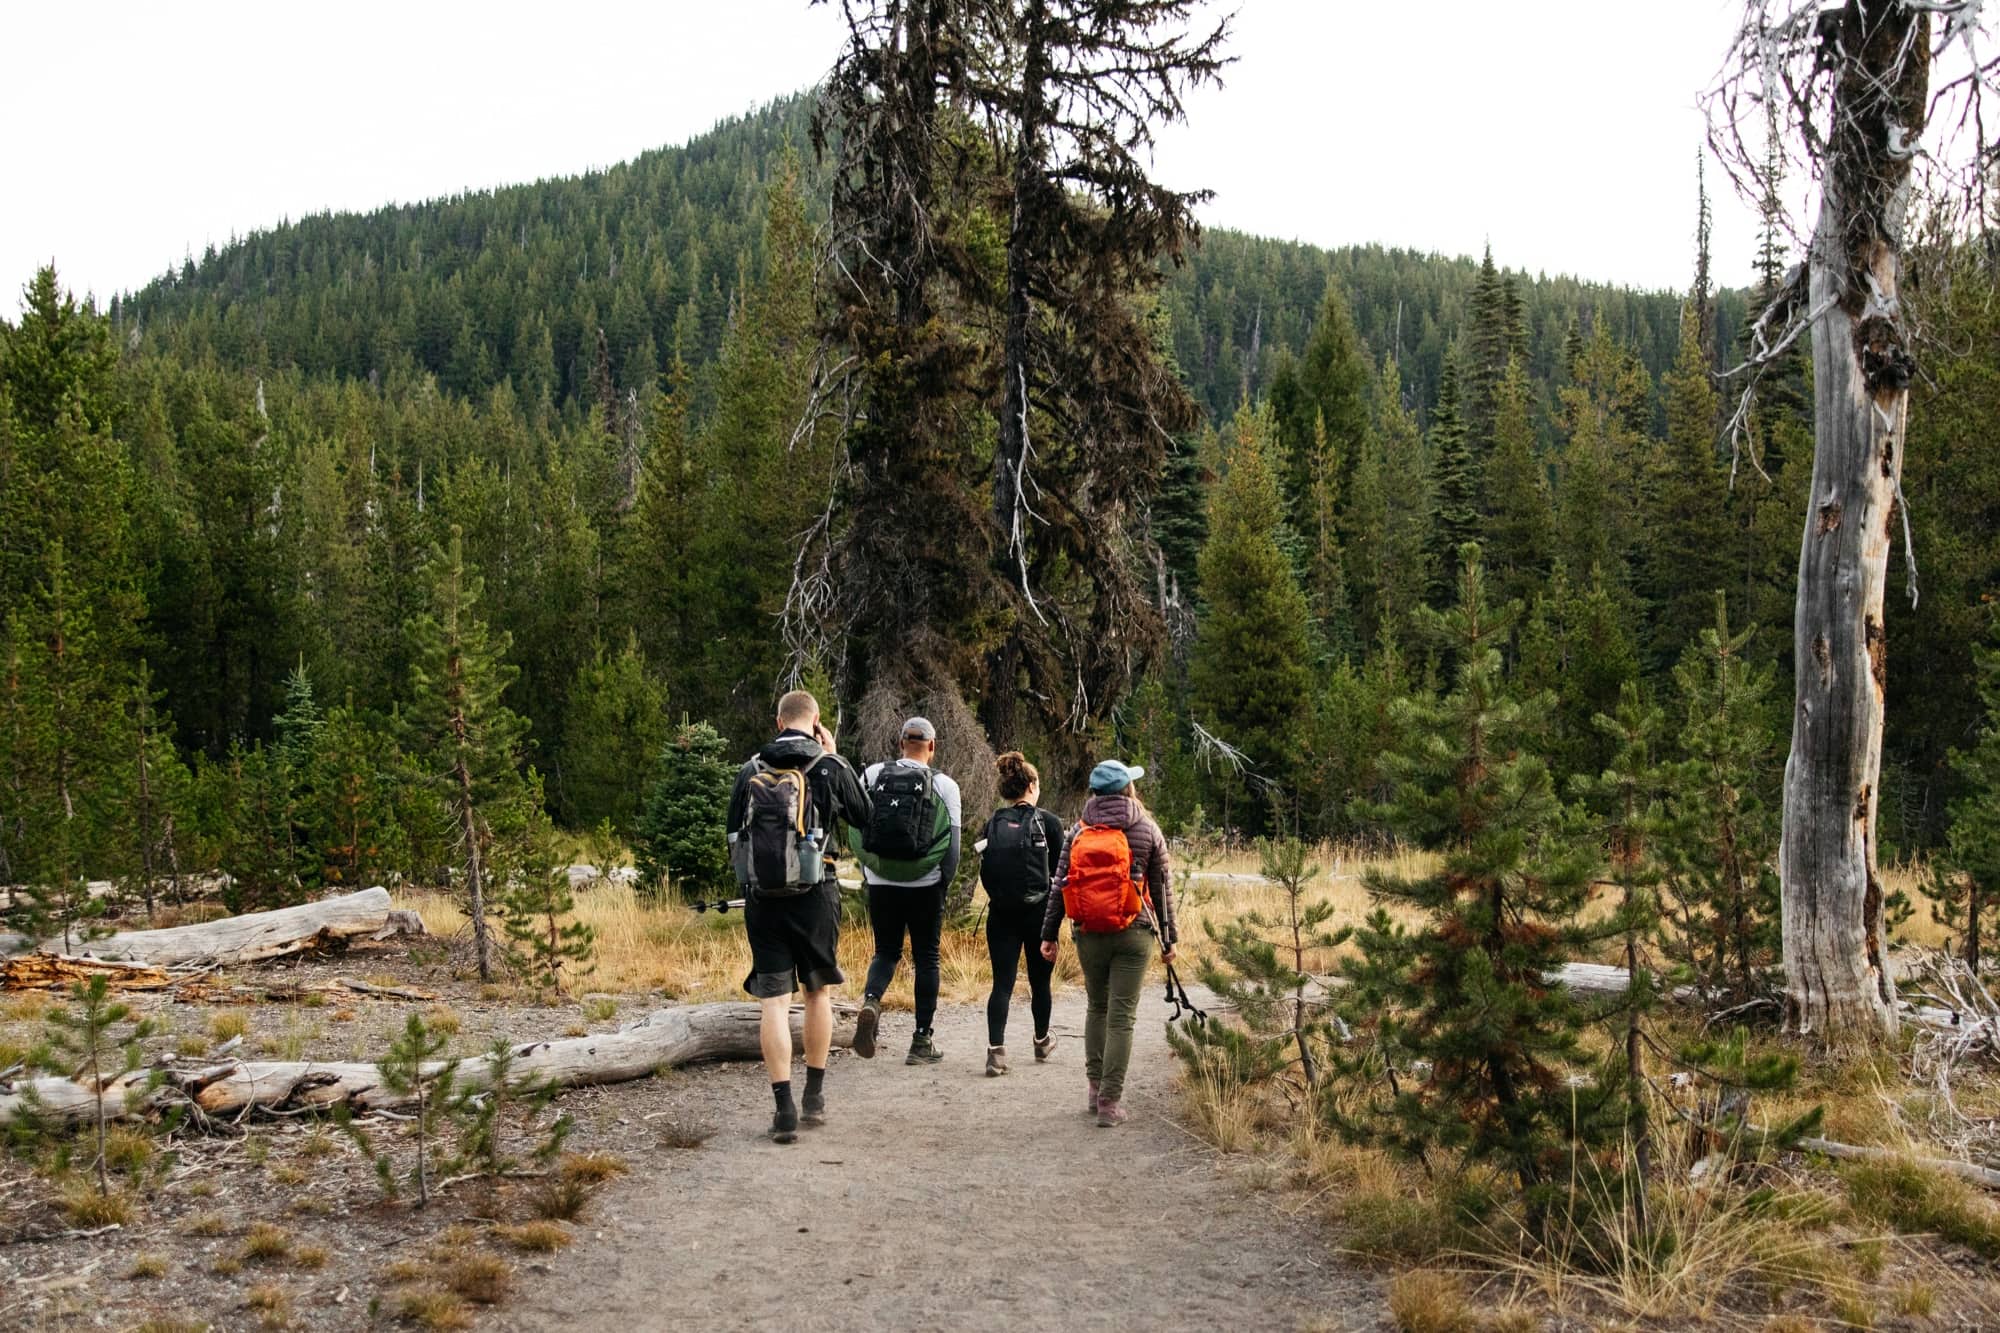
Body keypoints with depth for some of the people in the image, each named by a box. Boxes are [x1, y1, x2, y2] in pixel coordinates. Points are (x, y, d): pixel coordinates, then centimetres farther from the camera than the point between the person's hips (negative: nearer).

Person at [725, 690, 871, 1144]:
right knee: (818, 990, 16)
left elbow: (733, 833, 12)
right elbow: (863, 816, 12)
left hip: (761, 897, 1)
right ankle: (814, 1097, 21)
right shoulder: (830, 766, -3)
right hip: (814, 894, -1)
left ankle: (784, 1108, -5)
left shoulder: (751, 769, 6)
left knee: (774, 999, 0)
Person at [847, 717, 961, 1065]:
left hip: (880, 882, 2)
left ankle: (870, 1001, -13)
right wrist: (943, 885, 6)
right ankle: (922, 1041, 13)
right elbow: (952, 843, -4)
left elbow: (854, 830, 4)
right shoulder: (944, 785, -4)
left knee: (886, 951, 17)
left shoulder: (872, 774, 1)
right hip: (925, 884, -2)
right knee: (926, 958, 10)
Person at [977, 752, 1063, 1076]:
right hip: (1038, 913, -2)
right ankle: (1042, 1041, 33)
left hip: (1000, 914, 2)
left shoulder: (992, 824, 4)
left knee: (1002, 982, 0)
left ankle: (996, 1051, -13)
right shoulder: (1047, 822, -6)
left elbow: (985, 874, 5)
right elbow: (1061, 871, -3)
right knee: (1040, 980, 15)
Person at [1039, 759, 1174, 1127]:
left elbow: (1059, 885, 3)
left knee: (1097, 1008, 20)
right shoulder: (1147, 831, -1)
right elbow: (1162, 889, 1)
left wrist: (1049, 934, 8)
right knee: (1121, 1017, 0)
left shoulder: (1078, 831, 5)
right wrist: (1169, 938, 8)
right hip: (1133, 934, -3)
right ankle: (1110, 1102, 0)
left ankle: (1096, 1088, 23)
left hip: (1088, 934, 3)